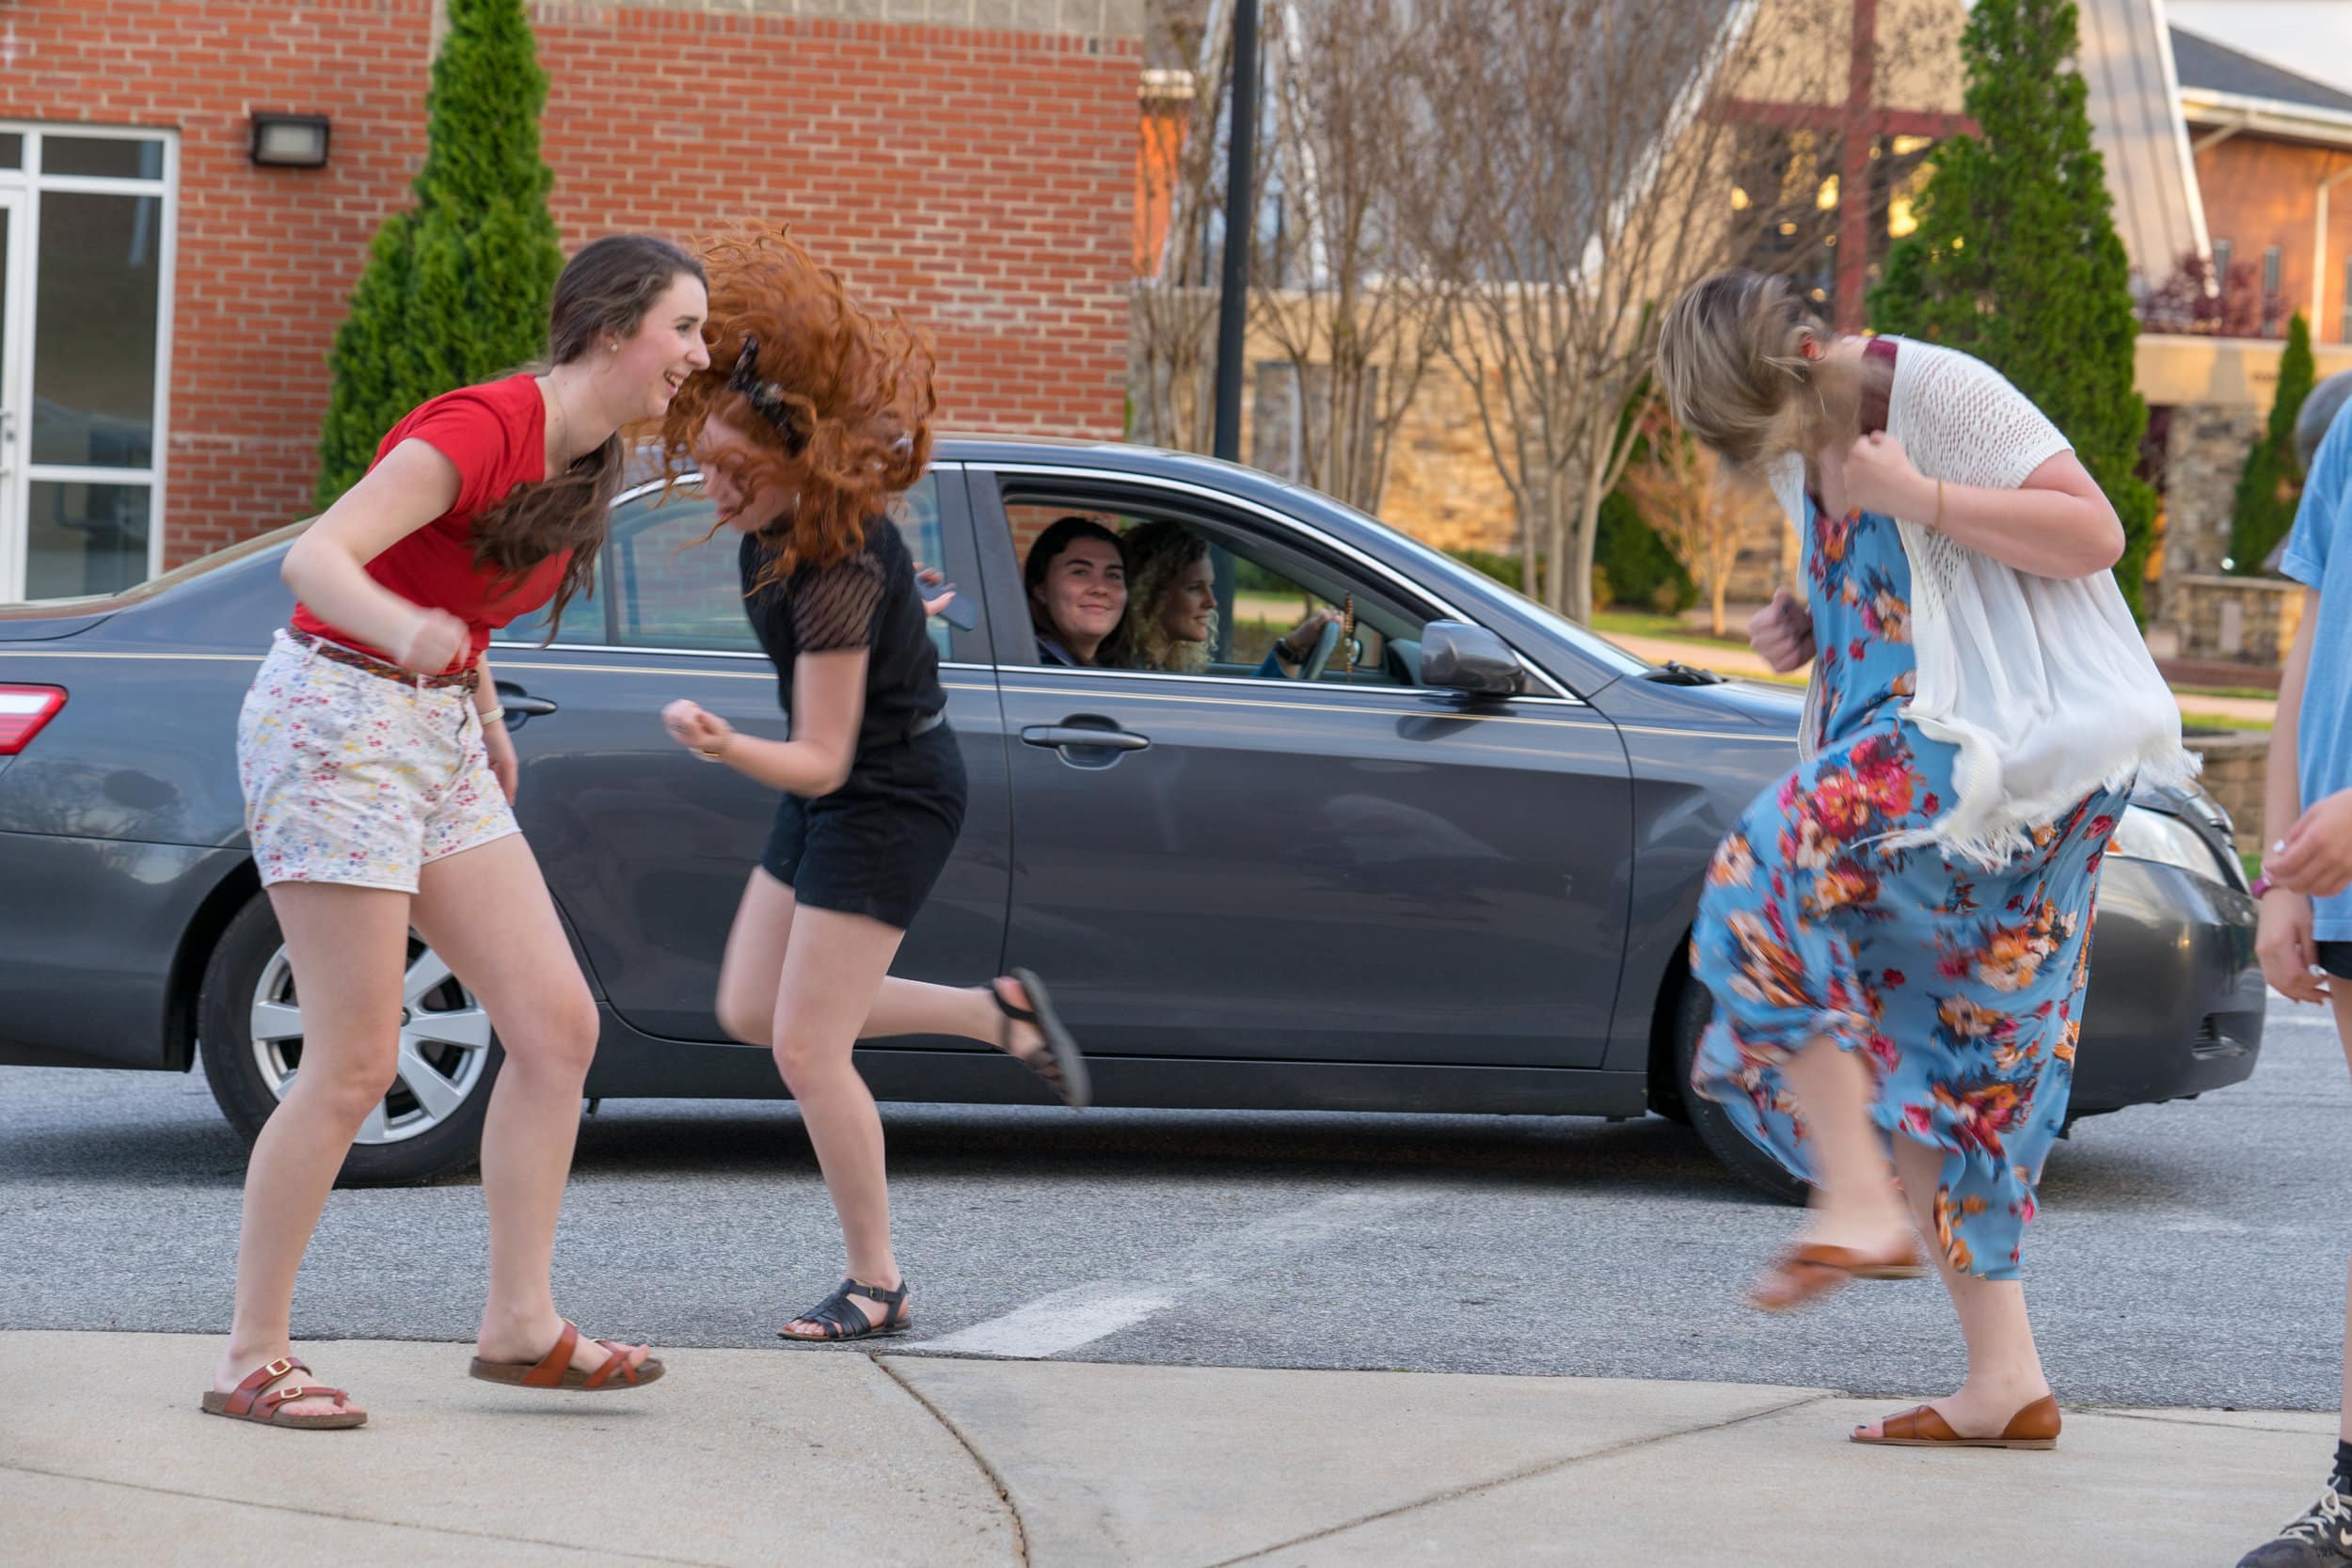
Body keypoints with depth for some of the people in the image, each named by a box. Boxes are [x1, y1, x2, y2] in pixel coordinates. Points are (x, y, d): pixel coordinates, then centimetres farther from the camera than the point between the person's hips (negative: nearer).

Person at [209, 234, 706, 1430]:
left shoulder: (582, 462, 8)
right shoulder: (485, 428, -19)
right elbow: (313, 557, -29)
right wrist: (403, 630, -49)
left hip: (437, 743, 9)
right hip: (334, 718, -9)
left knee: (558, 1025, 2)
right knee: (356, 1065, -10)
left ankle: (521, 1324, 7)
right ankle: (251, 1360, 0)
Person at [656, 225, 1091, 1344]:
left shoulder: (834, 575, -32)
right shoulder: (778, 509, -10)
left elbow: (820, 762, -30)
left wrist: (727, 748, -48)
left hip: (888, 795, -9)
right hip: (839, 789, 9)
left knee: (807, 1047, -9)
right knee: (750, 1011, 13)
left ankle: (876, 1285, 4)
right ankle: (999, 1012, 24)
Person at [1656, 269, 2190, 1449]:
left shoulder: (1941, 393, -11)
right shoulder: (1796, 445, 14)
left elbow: (2093, 534, -15)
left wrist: (1920, 499, -21)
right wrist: (1800, 624, 6)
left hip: (2020, 751, -9)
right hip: (1914, 762, 9)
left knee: (1767, 882, -23)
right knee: (1934, 1050, 5)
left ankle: (1861, 1204, -22)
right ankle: (2005, 1378, 6)